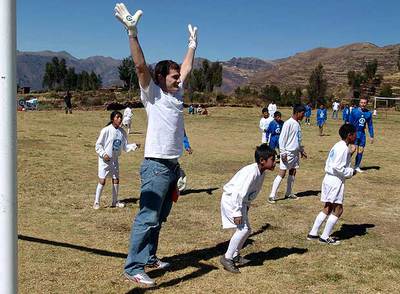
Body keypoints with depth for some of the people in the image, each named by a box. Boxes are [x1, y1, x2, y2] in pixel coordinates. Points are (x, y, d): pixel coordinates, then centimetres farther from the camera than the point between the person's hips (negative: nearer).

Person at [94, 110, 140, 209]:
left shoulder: (122, 132, 2)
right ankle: (96, 202, 7)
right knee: (102, 181, -5)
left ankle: (115, 202, 24)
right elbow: (98, 145, -9)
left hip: (115, 160, 5)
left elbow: (125, 146, 10)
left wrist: (134, 146, -5)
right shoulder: (106, 130, -13)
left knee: (116, 180, 9)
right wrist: (104, 154, -19)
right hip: (105, 160, -5)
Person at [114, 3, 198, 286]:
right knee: (148, 217, -9)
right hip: (156, 165, -8)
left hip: (173, 166, 8)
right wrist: (132, 32, -26)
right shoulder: (152, 93, -4)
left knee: (159, 218, 15)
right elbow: (141, 66, -18)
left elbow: (187, 68, 29)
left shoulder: (177, 93, 16)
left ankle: (149, 256, 26)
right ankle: (134, 267, -4)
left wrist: (193, 44, 35)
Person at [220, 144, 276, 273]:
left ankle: (235, 256, 29)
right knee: (242, 228, -18)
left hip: (241, 201, 10)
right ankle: (227, 258, -8)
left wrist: (246, 206, 14)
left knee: (246, 230, 15)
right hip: (231, 200, -10)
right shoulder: (251, 172, -29)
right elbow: (239, 192, -32)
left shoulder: (261, 172, 0)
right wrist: (237, 213, -30)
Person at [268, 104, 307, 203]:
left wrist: (301, 150, 21)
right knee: (282, 174, -9)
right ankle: (272, 196, -6)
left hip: (296, 152, 8)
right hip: (288, 153, -8)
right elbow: (282, 139, -16)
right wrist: (283, 153, -19)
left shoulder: (297, 124, 11)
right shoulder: (288, 123, -15)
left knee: (293, 172, 12)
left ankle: (288, 193, 24)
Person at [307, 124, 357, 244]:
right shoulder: (344, 148, -16)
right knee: (338, 209, 0)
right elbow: (338, 167, -23)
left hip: (329, 178, 10)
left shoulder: (337, 146, 13)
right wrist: (351, 172, -10)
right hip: (336, 181, -10)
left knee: (327, 208, 16)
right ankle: (325, 237, 4)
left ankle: (313, 233, 18)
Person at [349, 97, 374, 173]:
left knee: (361, 150, 6)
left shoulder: (369, 113, 3)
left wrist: (371, 136, 9)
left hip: (362, 134, 4)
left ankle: (357, 167, 17)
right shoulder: (354, 111, -7)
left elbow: (370, 125, 11)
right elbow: (350, 123, -2)